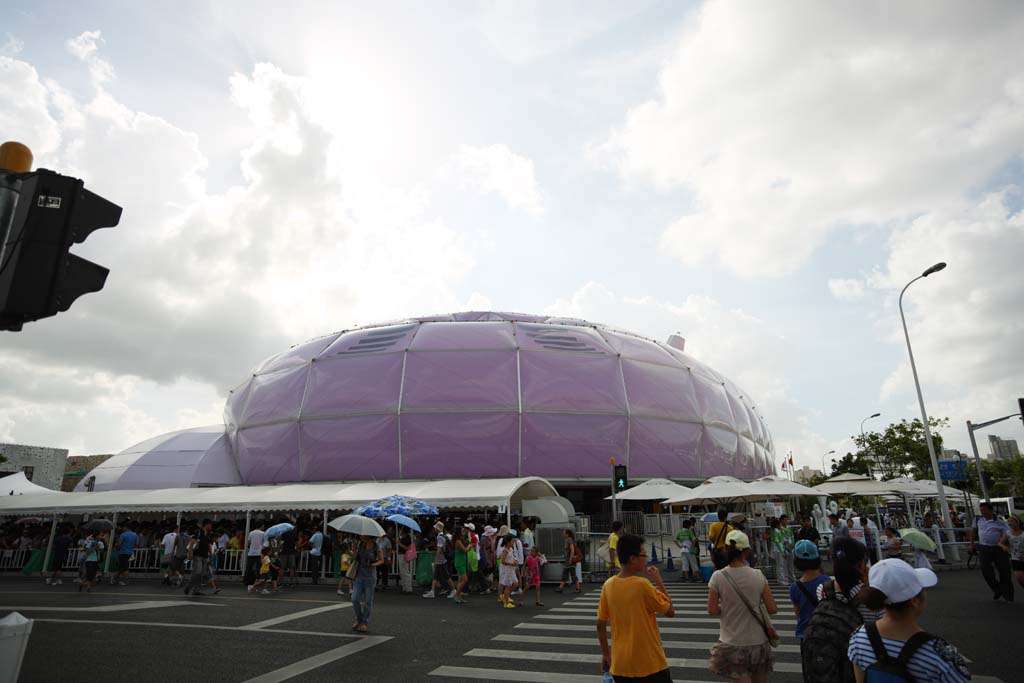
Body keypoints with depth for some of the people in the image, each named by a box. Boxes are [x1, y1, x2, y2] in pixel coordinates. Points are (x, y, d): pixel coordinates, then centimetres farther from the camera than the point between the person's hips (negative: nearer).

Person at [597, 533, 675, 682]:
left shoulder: (608, 586, -4)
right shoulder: (642, 585, -19)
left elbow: (600, 625, 4)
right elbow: (670, 611, -6)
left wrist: (605, 653, 16)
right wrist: (658, 580, 0)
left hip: (621, 664, 5)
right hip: (650, 664, -4)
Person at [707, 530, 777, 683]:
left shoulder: (718, 577, -14)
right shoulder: (758, 576, -11)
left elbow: (712, 610, -9)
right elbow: (772, 609, -5)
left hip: (732, 643, -2)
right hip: (757, 641, 2)